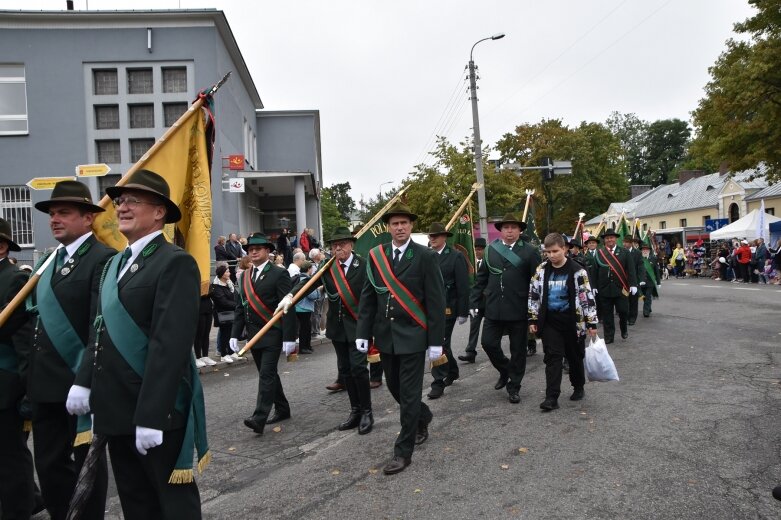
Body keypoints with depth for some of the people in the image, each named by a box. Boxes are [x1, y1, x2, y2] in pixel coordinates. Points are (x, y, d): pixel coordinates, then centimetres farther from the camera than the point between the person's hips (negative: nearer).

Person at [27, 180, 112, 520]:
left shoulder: (103, 259, -15)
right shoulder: (50, 261, 14)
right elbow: (41, 320, 16)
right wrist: (33, 378, 13)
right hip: (46, 383, 8)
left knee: (87, 462, 9)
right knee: (49, 464, 17)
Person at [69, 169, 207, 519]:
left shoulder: (175, 263, -14)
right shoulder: (114, 264, 15)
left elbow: (171, 343, -21)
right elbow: (100, 330, 18)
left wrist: (151, 415, -23)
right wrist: (84, 382, 7)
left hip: (156, 410, -8)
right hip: (116, 409, 8)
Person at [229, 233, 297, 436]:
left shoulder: (279, 274, -8)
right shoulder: (244, 276, 12)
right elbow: (240, 307, 13)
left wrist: (289, 338, -17)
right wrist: (235, 334, 6)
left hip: (273, 334, -7)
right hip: (254, 335, 7)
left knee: (267, 374, -10)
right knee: (267, 373, 14)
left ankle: (259, 418, -12)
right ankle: (282, 409, 27)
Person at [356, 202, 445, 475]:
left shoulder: (425, 256, -7)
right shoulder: (375, 255, 4)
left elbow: (436, 300, -8)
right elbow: (367, 297, 7)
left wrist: (436, 340, -10)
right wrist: (363, 332, 2)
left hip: (412, 335, -4)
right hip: (385, 335, 5)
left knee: (409, 393, -1)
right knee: (395, 387, 17)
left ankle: (403, 452, 13)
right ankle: (422, 416, 45)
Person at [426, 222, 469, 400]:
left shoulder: (455, 257, -7)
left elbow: (463, 287, -8)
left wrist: (463, 312, -10)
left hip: (447, 309, -5)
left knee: (441, 344, -5)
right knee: (440, 343, 17)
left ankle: (438, 383, 4)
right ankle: (452, 371, 39)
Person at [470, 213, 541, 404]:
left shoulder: (530, 251, -3)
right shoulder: (490, 250, 6)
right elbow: (481, 278, 9)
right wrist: (474, 302, 5)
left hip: (519, 310, -2)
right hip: (493, 308, 3)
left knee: (518, 350, 7)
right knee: (489, 343, 3)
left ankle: (514, 386, 24)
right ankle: (504, 371, 32)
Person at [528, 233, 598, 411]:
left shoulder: (577, 271, -10)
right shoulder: (541, 270, 0)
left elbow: (587, 297, -8)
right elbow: (534, 295, 7)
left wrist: (591, 323, -8)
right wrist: (533, 319, 4)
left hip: (572, 321, -2)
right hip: (550, 321, 2)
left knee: (575, 356, 12)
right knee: (552, 358, -2)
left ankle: (578, 387, 34)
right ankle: (552, 397, -3)